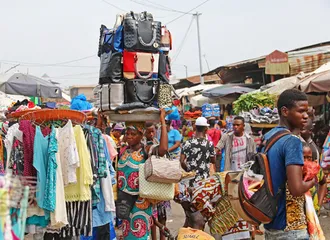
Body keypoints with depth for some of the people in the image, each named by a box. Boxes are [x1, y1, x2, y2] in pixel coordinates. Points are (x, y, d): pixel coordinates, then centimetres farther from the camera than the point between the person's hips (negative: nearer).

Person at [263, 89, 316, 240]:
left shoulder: (267, 137, 7)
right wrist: (313, 180, -8)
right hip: (290, 227, -8)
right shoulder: (292, 141, -19)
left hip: (269, 221, 8)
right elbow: (296, 189, -27)